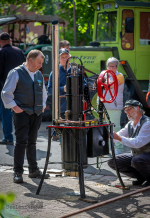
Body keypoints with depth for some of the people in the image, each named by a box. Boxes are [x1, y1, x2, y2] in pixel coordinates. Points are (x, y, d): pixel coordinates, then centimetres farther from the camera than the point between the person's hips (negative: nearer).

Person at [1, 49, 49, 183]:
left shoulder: (39, 74, 14)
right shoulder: (16, 73, -6)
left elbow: (43, 92, 28)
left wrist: (42, 106, 16)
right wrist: (14, 107, -11)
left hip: (37, 113, 6)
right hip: (22, 112, -6)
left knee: (32, 142, 12)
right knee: (21, 142, -9)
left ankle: (34, 170, 19)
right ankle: (18, 172, -4)